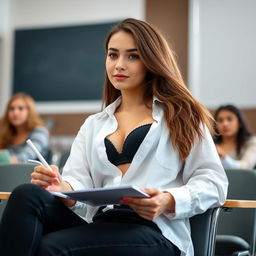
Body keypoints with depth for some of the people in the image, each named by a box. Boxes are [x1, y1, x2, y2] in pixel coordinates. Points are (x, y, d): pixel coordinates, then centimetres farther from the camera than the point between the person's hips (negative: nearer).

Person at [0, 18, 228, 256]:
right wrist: (62, 189, -14)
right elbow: (79, 182, 12)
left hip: (154, 233, -4)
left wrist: (169, 202, -16)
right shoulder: (93, 124, 26)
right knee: (27, 195, -27)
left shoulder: (181, 115, 13)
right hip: (98, 227, 5)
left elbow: (213, 182, 5)